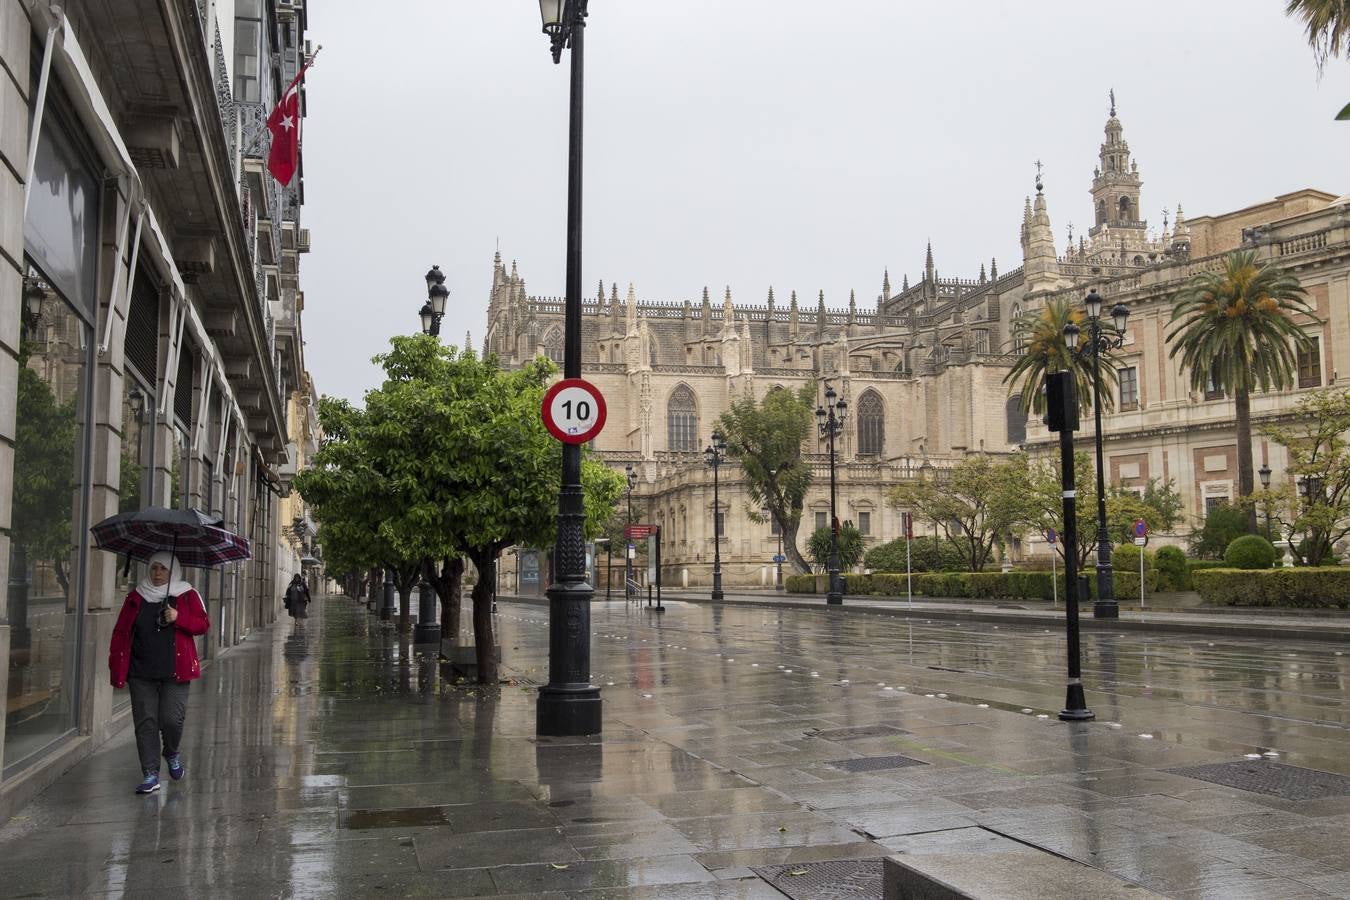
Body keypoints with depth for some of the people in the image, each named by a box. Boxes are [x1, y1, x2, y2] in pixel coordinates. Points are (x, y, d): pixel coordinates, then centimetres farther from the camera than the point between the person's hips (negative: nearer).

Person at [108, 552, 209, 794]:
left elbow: (203, 625, 2)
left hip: (175, 672, -2)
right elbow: (121, 632, 10)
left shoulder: (187, 596, 5)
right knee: (145, 722, -1)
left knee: (171, 719, -8)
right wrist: (116, 665, 3)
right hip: (141, 672, 2)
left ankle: (172, 753, 24)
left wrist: (179, 618, -15)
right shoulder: (136, 597, 10)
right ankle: (150, 774, 6)